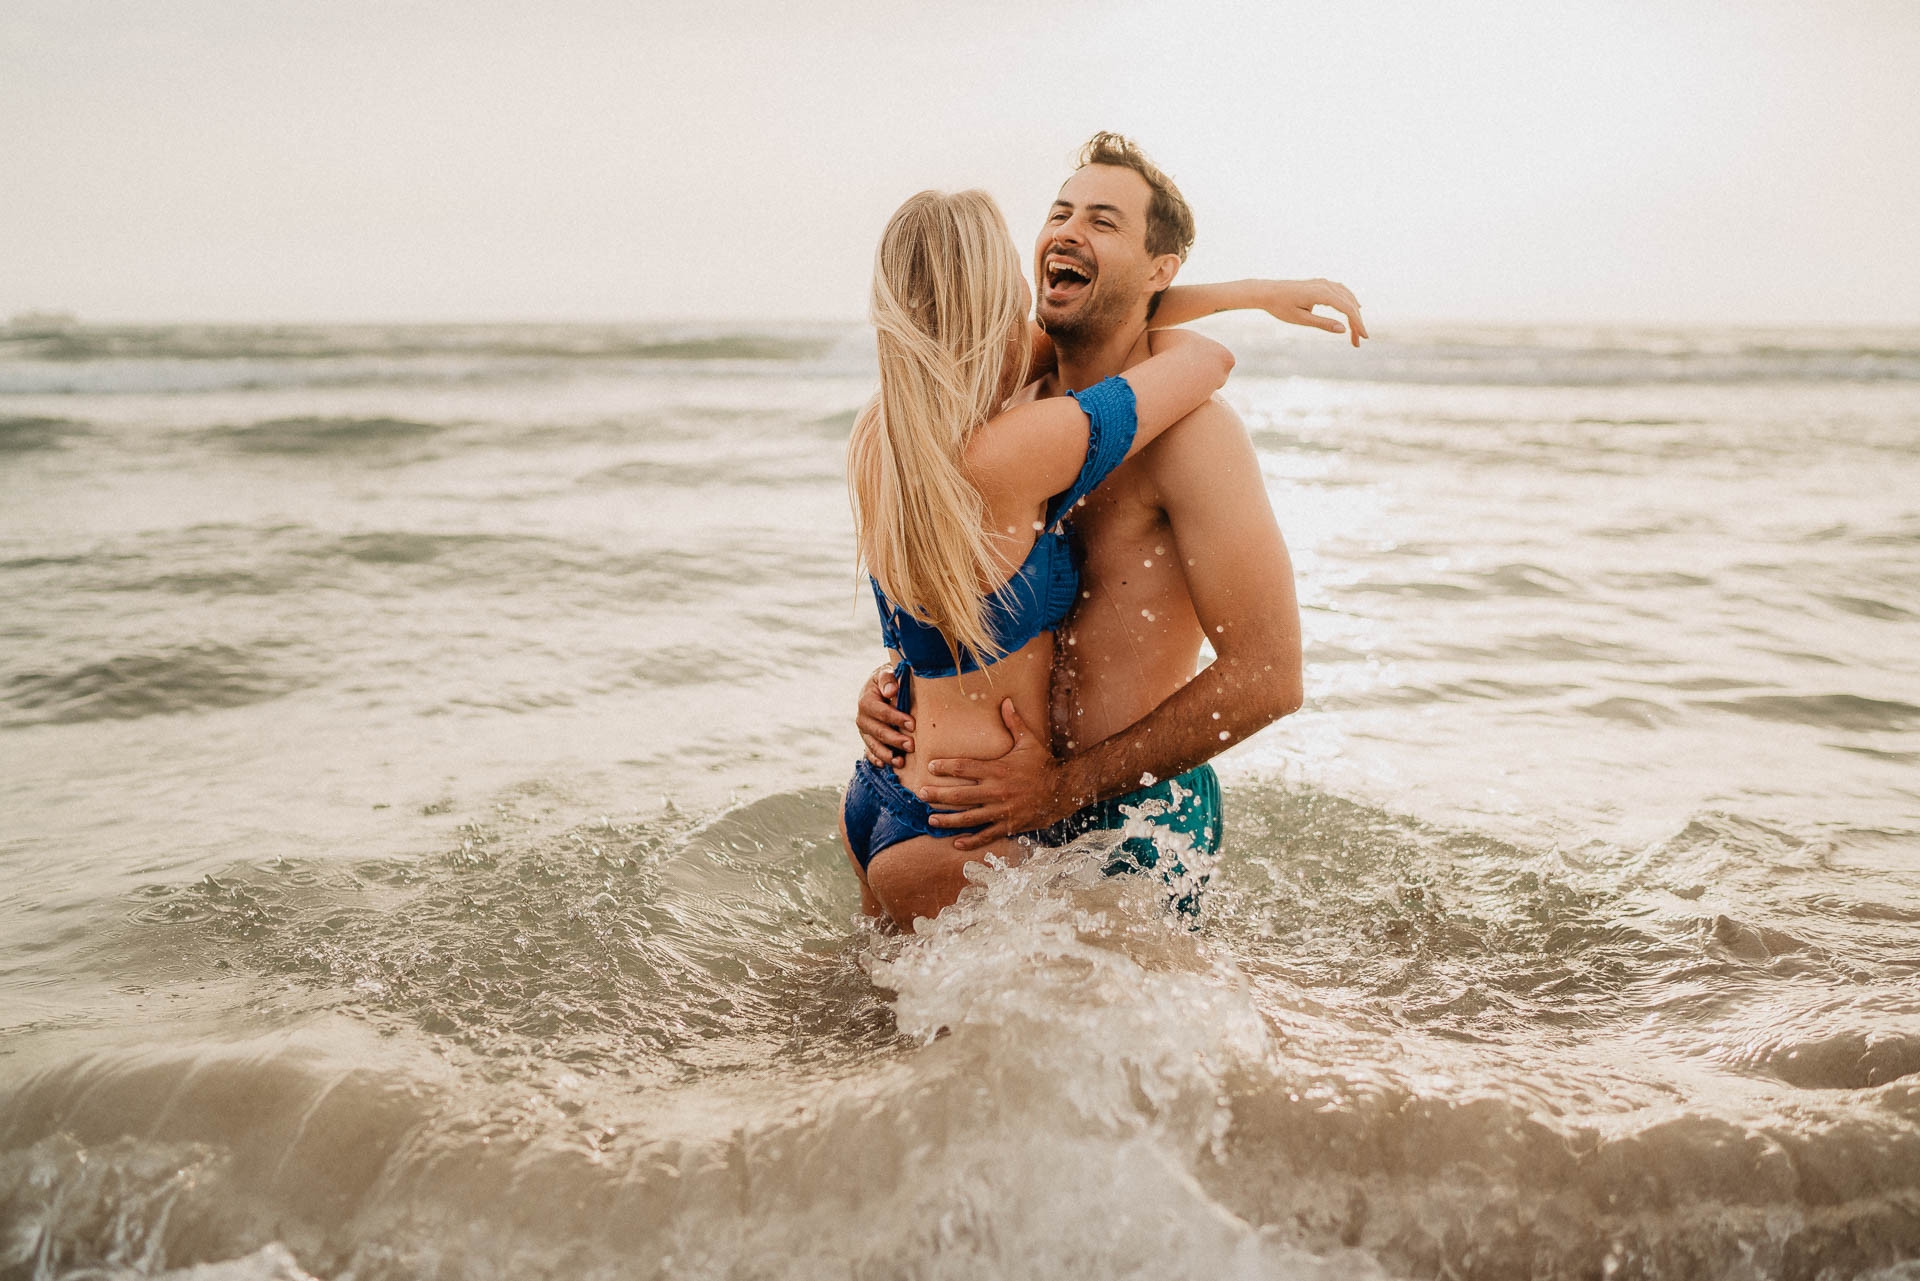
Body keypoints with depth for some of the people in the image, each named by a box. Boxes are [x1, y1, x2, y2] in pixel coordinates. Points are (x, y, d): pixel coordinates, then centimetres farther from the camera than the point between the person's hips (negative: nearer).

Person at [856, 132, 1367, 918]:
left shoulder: (1185, 426, -17)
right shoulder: (1021, 404, 5)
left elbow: (1266, 677, -20)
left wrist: (1068, 786, -18)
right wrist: (895, 676, -2)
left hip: (1137, 824, -7)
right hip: (1028, 807, 7)